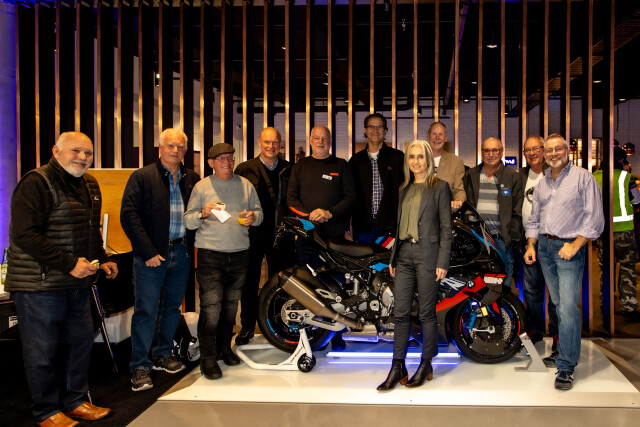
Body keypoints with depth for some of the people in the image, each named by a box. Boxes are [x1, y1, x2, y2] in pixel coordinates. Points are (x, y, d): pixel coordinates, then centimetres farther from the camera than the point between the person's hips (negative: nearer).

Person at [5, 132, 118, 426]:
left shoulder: (89, 185, 13)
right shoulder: (36, 183, -14)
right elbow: (25, 234, -22)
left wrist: (102, 260, 11)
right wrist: (69, 263, -23)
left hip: (77, 282, 8)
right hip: (40, 284, -8)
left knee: (81, 340, 15)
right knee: (42, 349, 4)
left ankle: (75, 401, 32)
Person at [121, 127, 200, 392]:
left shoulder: (192, 180, 10)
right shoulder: (142, 177, -2)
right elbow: (129, 215, -9)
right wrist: (148, 252, -14)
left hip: (181, 252, 5)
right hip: (152, 254, -4)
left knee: (172, 306, 14)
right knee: (146, 310, -1)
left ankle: (162, 355, 29)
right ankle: (139, 366, 9)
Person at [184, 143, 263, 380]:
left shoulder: (245, 185, 11)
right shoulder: (201, 187, 2)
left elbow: (259, 211, 15)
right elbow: (188, 221, 0)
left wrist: (253, 216, -7)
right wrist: (203, 213, -19)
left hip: (240, 253, 4)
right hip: (210, 254, -4)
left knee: (231, 304, 13)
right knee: (211, 306, -8)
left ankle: (225, 347, 29)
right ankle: (208, 357, 1)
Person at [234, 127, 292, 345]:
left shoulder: (288, 170, 8)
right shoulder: (245, 169, 3)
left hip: (280, 234, 2)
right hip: (252, 234, -1)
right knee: (250, 282, 8)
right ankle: (247, 326, 20)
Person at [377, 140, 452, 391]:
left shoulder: (439, 187, -1)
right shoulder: (405, 188, 17)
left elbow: (446, 228, -5)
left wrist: (443, 262, -11)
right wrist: (392, 257, 15)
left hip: (427, 254, -5)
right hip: (404, 254, 5)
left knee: (426, 313, 3)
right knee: (401, 312, 4)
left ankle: (426, 365, 17)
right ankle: (398, 368, 10)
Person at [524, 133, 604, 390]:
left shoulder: (583, 178, -3)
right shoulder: (542, 183, 16)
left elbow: (595, 219, -8)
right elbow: (534, 219, 22)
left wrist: (575, 245, -15)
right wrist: (531, 245, 9)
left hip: (569, 248, -6)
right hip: (544, 247, 6)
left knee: (568, 307, -12)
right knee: (558, 304, 11)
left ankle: (566, 367, -7)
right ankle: (565, 348, 24)